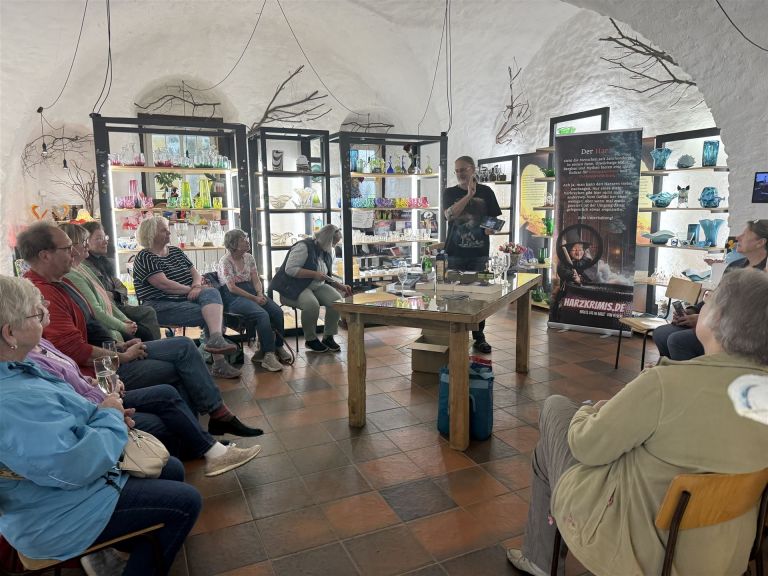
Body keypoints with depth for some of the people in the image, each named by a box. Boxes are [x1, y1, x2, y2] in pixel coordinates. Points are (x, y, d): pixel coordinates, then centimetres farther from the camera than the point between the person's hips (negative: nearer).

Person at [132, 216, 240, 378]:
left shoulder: (176, 251, 19)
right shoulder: (144, 258, -3)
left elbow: (195, 273, 13)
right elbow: (164, 284, -16)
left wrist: (197, 286, -9)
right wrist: (191, 290, -13)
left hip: (186, 299, 6)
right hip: (163, 306, -6)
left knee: (212, 293, -26)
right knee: (210, 314, -25)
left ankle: (216, 339, -45)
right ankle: (219, 362, -30)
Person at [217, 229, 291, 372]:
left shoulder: (249, 257, 12)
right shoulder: (225, 261, -7)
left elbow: (256, 280, 9)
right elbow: (232, 288, -13)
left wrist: (260, 294, -12)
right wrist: (254, 298, -17)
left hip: (251, 292, 7)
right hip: (233, 297, -7)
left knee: (277, 311, -18)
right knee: (263, 314, -32)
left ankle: (278, 346, 0)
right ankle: (268, 355, -29)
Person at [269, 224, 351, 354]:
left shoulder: (327, 253, 11)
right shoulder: (304, 247, -15)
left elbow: (328, 277, 21)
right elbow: (290, 269, -23)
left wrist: (341, 286, 5)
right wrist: (314, 274, -24)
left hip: (317, 287, 7)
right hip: (294, 288, -7)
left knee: (337, 299, -20)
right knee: (312, 304, -37)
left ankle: (328, 337, -5)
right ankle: (310, 339, -13)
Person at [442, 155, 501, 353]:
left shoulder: (486, 192, 6)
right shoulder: (450, 193, 6)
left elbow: (495, 218, 8)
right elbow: (449, 215, -13)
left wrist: (492, 228, -15)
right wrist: (469, 194, -19)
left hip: (479, 252, 0)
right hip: (455, 252, 0)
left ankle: (479, 337, 15)